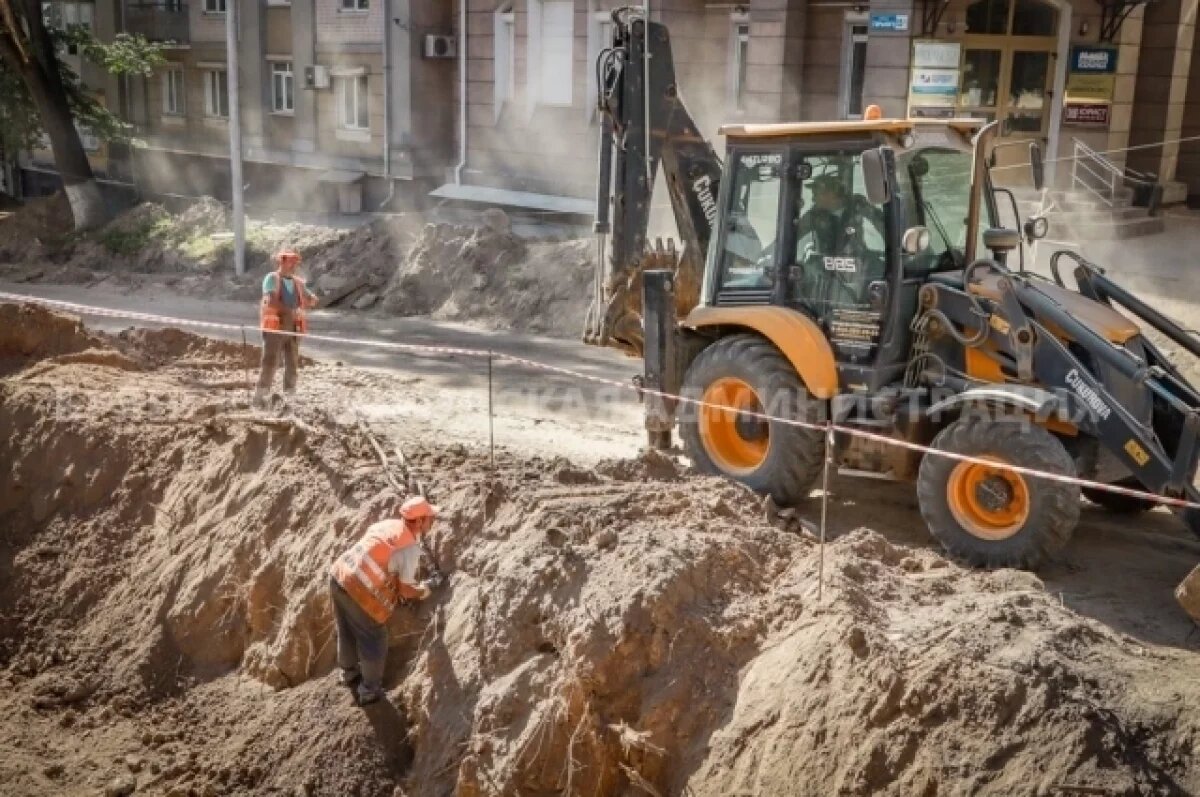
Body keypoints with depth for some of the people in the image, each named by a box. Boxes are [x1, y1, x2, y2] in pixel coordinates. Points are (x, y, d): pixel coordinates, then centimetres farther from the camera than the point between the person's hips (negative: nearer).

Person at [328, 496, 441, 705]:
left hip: (338, 577, 8)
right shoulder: (411, 547, -11)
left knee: (347, 633, 29)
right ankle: (370, 691, 29)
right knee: (374, 642, 14)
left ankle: (350, 673, 52)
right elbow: (406, 590, -7)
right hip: (361, 593, -8)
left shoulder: (388, 524, 11)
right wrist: (427, 588, 11)